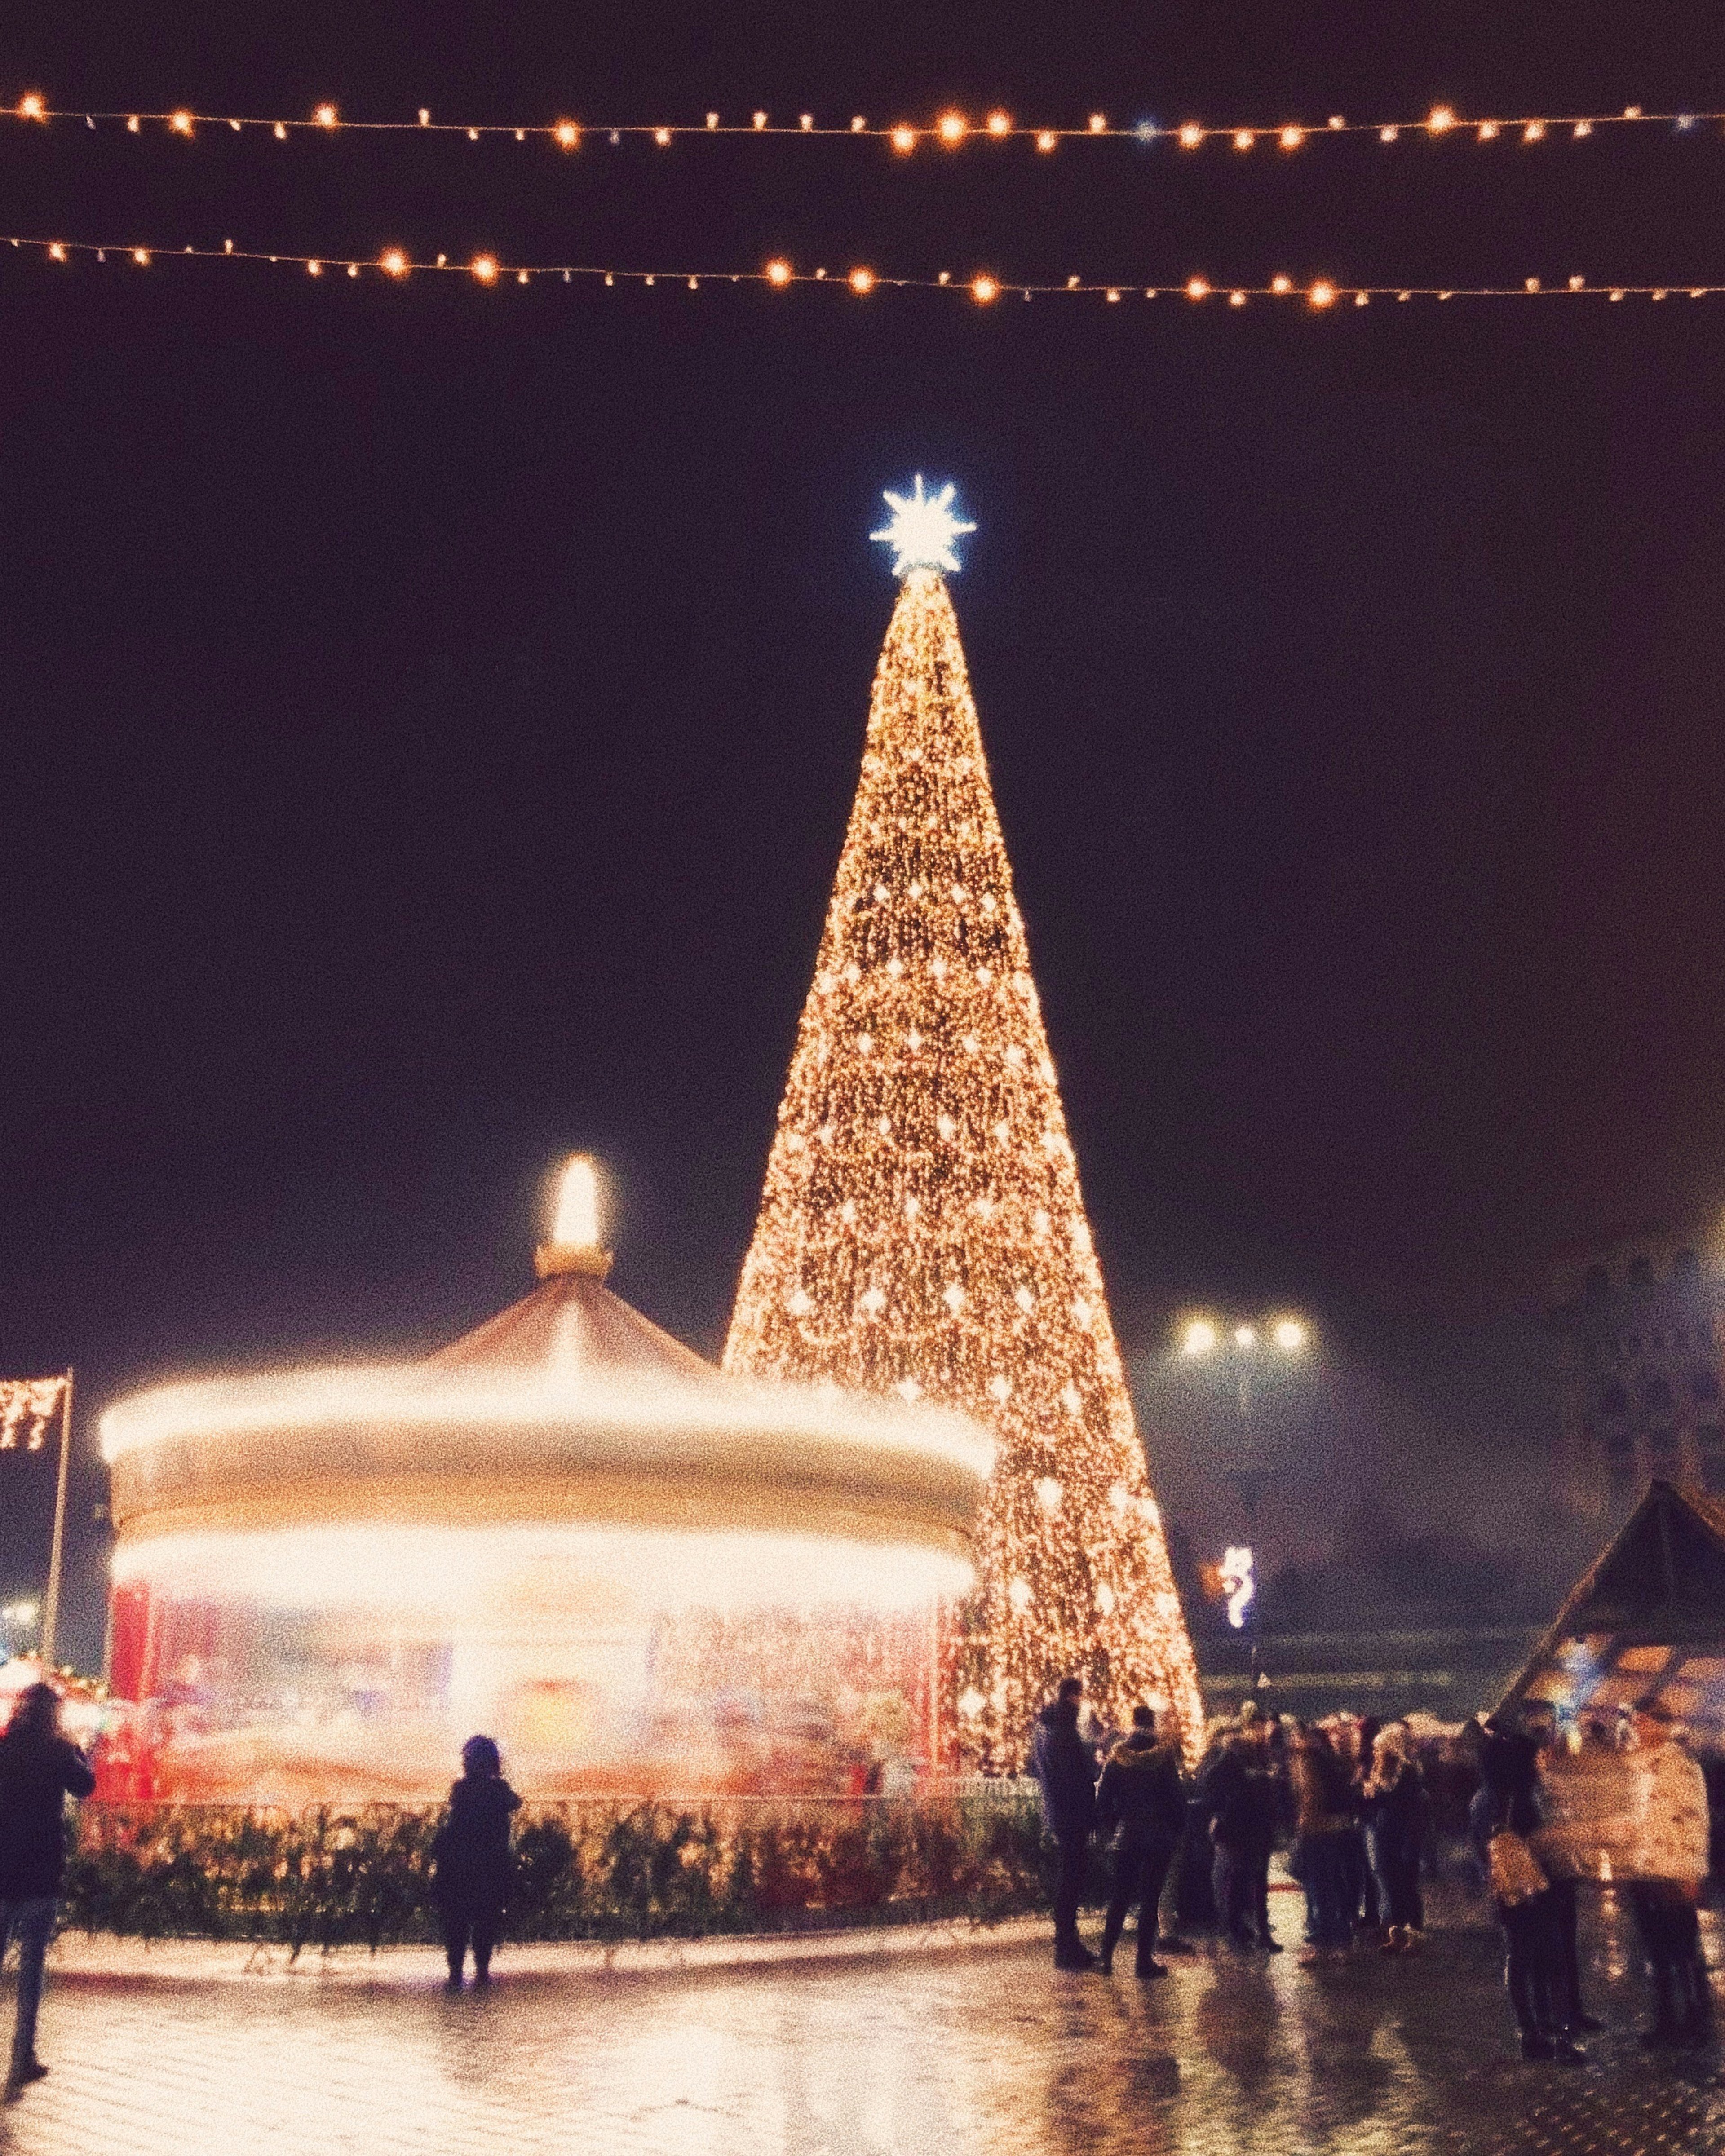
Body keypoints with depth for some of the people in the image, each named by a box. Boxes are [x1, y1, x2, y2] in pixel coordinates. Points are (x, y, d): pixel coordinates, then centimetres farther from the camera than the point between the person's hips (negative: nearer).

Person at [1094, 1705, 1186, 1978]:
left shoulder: (1117, 1756, -1)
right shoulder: (1165, 1756, -7)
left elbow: (1103, 1797, 1)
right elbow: (1177, 1797, -6)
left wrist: (1110, 1827, 12)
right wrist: (1178, 1829, 6)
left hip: (1126, 1837, 2)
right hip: (1160, 1837, -2)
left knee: (1120, 1897, 13)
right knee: (1150, 1898, 3)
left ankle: (1107, 1955, 10)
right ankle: (1144, 1960, 2)